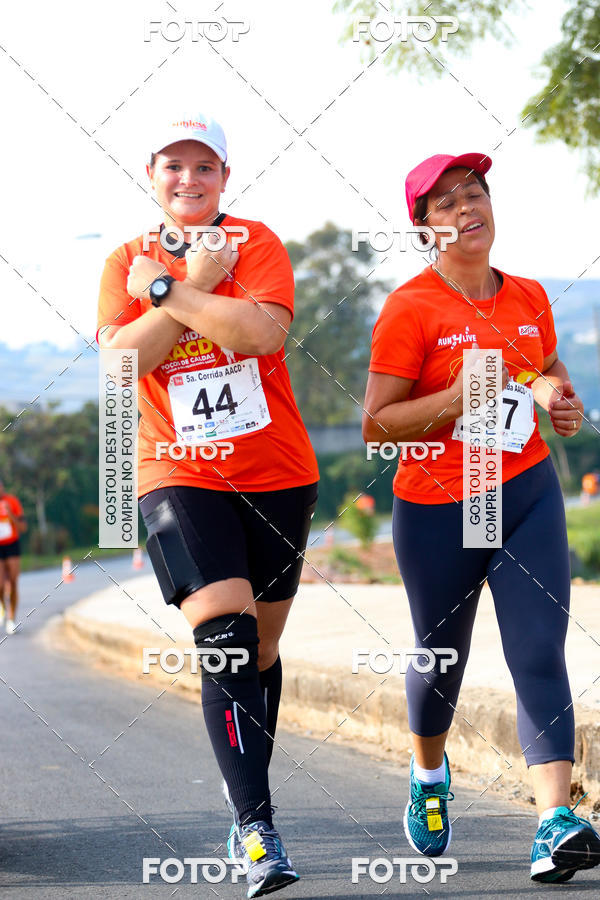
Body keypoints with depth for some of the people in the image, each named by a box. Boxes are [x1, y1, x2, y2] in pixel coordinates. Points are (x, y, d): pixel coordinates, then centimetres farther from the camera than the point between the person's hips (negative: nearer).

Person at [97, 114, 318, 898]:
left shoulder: (255, 244, 1)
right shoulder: (128, 263, 6)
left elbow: (263, 331, -19)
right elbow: (124, 355, -11)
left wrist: (167, 291, -14)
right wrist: (194, 286, -13)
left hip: (277, 474, 1)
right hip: (180, 476, -1)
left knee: (260, 650, 10)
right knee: (224, 640, -17)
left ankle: (245, 799, 32)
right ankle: (257, 830, -21)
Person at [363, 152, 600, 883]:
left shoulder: (528, 296, 5)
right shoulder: (410, 308, -10)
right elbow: (376, 425, -13)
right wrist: (460, 394, -24)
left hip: (527, 495, 3)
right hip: (436, 509, -3)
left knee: (540, 656, -12)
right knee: (441, 657, 13)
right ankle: (428, 774, 44)